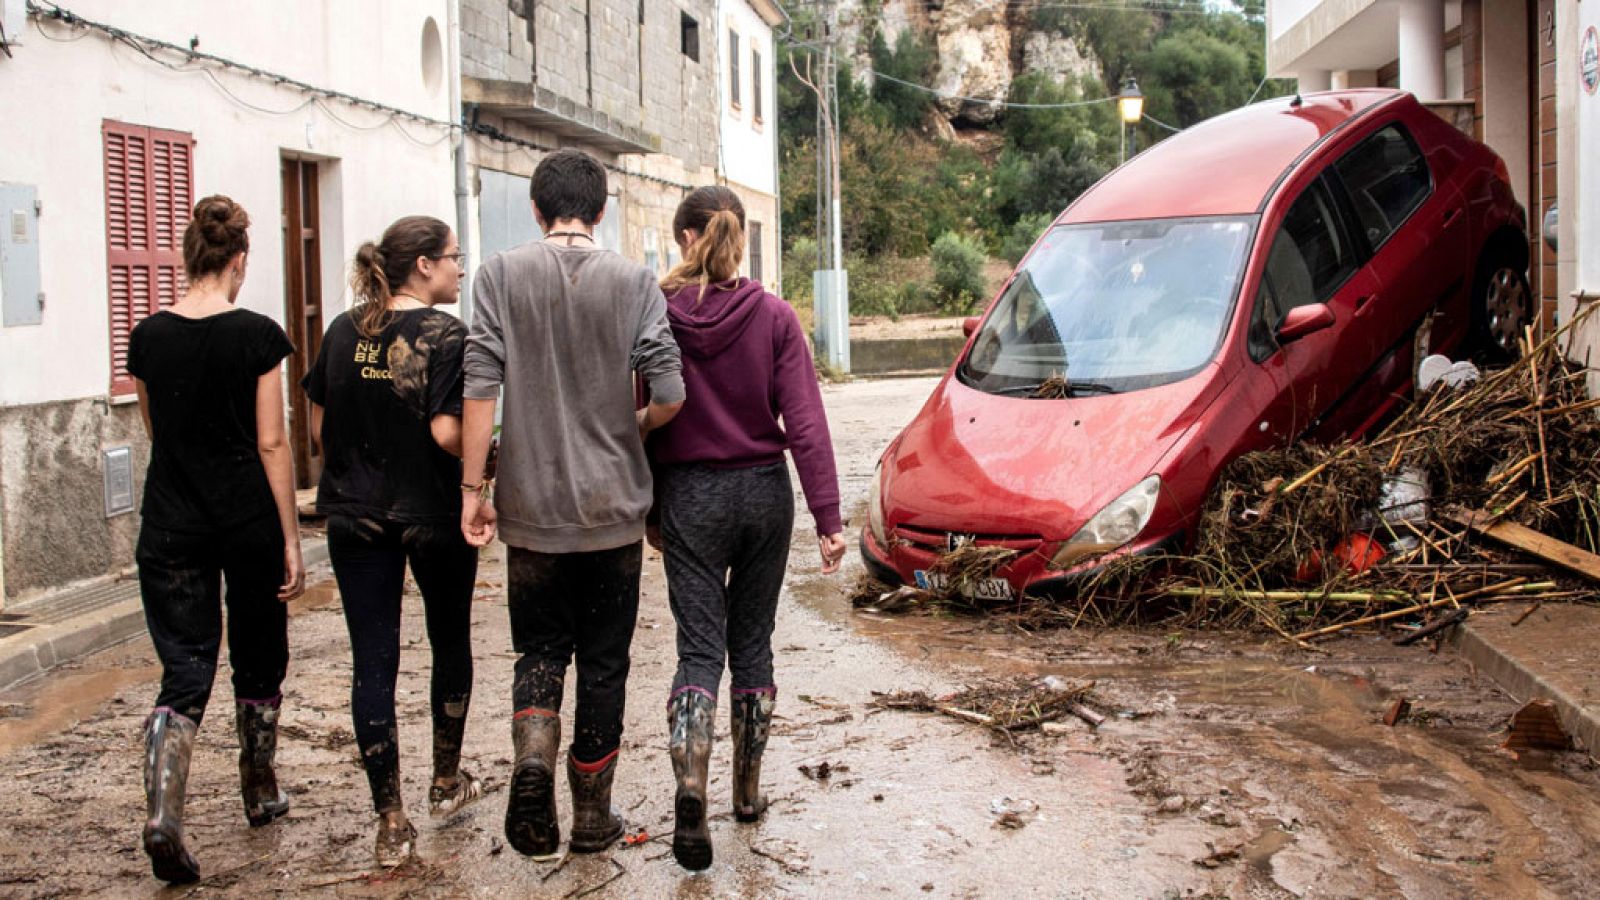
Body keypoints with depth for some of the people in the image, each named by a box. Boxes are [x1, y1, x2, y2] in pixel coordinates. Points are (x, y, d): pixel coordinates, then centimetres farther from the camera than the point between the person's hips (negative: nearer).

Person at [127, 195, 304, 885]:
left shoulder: (147, 337, 1)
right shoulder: (257, 336, -10)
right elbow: (271, 445, -9)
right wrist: (291, 541, -4)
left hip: (170, 529, 2)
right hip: (249, 521, -2)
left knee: (184, 672, 3)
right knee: (258, 661, 17)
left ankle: (162, 815, -15)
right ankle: (260, 794, 32)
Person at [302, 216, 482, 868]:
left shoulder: (343, 331, 4)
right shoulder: (445, 334, -12)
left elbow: (318, 425, 9)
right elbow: (446, 431, -21)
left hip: (355, 516, 3)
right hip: (434, 515, -3)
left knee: (372, 662, 3)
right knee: (450, 643, 19)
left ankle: (391, 824, 3)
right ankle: (446, 783, 33)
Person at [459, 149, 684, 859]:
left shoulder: (502, 275, -3)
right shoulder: (634, 282, -4)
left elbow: (480, 388, -8)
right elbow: (669, 395, -10)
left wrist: (472, 490, -1)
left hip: (533, 507, 0)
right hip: (613, 507, 0)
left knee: (541, 649, 15)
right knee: (603, 664, 11)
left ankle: (533, 756, -11)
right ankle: (592, 817, 19)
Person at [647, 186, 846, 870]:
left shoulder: (655, 316, -8)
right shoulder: (774, 316, -5)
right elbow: (805, 422, -8)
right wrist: (827, 517, -6)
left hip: (690, 497, -1)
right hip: (765, 492, 2)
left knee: (699, 648, 1)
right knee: (752, 643, 15)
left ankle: (691, 789, -18)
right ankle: (748, 789, 24)